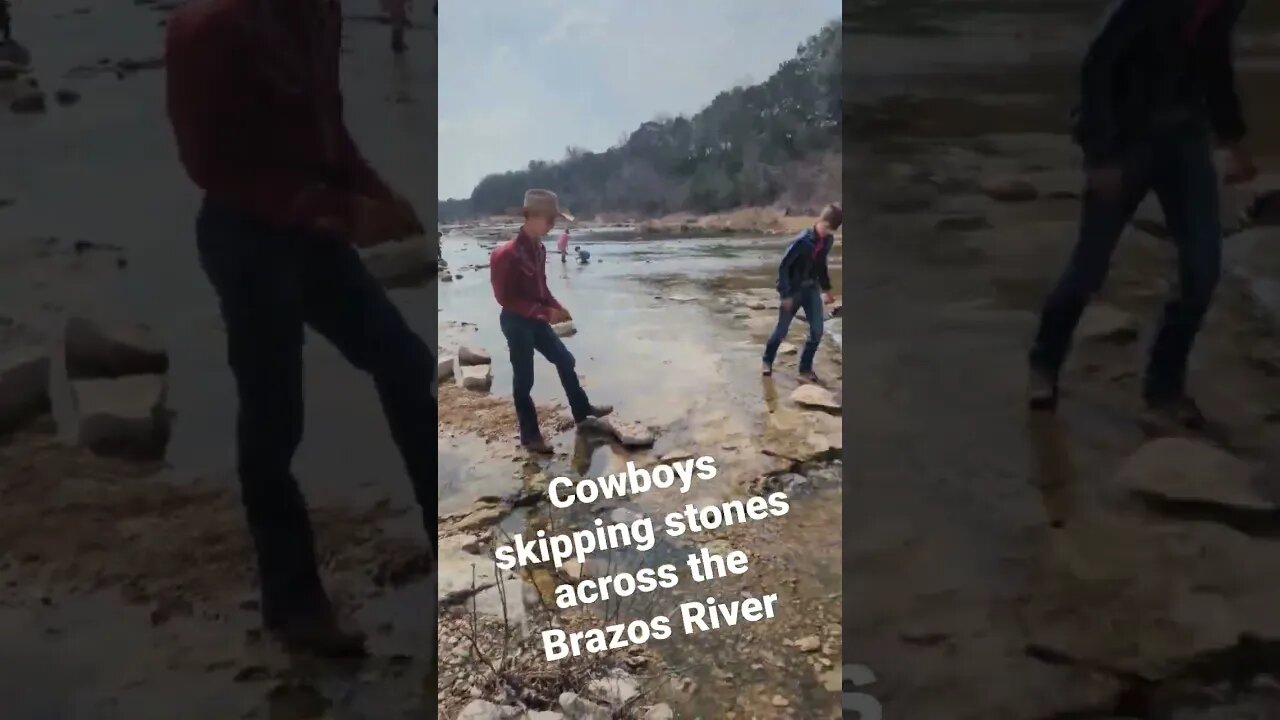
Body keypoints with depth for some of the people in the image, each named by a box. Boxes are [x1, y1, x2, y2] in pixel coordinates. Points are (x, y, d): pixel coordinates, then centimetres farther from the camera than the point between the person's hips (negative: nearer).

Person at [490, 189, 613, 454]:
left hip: (535, 320, 9)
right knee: (524, 379, 2)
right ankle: (530, 435, 15)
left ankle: (582, 411, 35)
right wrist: (545, 312, -23)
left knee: (565, 360, 18)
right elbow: (505, 298, -22)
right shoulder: (507, 253, -24)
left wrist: (556, 307, -2)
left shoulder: (538, 248, 3)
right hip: (516, 322, -9)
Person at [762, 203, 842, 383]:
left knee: (817, 330, -3)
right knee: (782, 330, 4)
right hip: (794, 290, -6)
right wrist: (785, 294, -20)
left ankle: (805, 368, 10)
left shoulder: (828, 240, -2)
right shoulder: (802, 241, -23)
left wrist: (826, 289, 15)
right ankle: (767, 361, 26)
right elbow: (783, 266, -19)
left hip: (812, 289, 6)